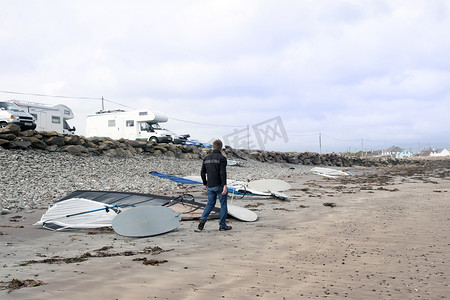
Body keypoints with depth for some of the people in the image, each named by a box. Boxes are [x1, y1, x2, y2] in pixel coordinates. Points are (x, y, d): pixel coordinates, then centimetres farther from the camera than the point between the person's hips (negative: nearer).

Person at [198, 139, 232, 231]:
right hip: (220, 185, -5)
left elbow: (202, 173, 11)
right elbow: (223, 172, -20)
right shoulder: (222, 158, -9)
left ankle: (203, 218, -7)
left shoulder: (206, 158, 9)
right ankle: (222, 225, 10)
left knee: (210, 204, 16)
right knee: (223, 205, 7)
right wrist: (225, 185, -22)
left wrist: (205, 184, 22)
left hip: (210, 186, 5)